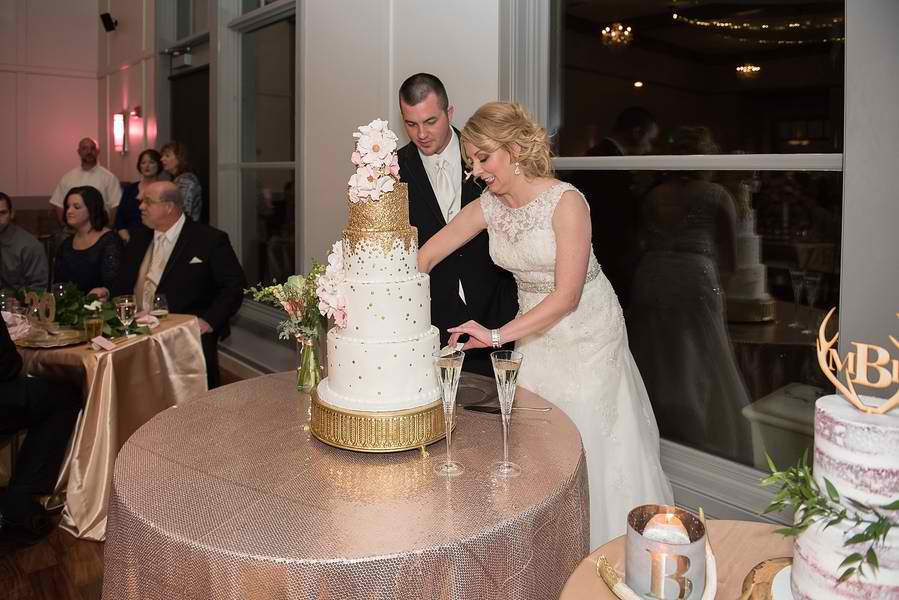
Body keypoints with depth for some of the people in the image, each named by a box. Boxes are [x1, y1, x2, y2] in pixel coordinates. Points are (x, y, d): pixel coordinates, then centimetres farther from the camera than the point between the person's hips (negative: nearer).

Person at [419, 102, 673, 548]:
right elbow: (425, 256, -2)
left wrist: (498, 335, -28)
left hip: (585, 335, -5)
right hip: (534, 333, 6)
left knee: (592, 444, 5)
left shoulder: (565, 201, -23)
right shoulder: (488, 206, -6)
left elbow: (567, 295, -25)